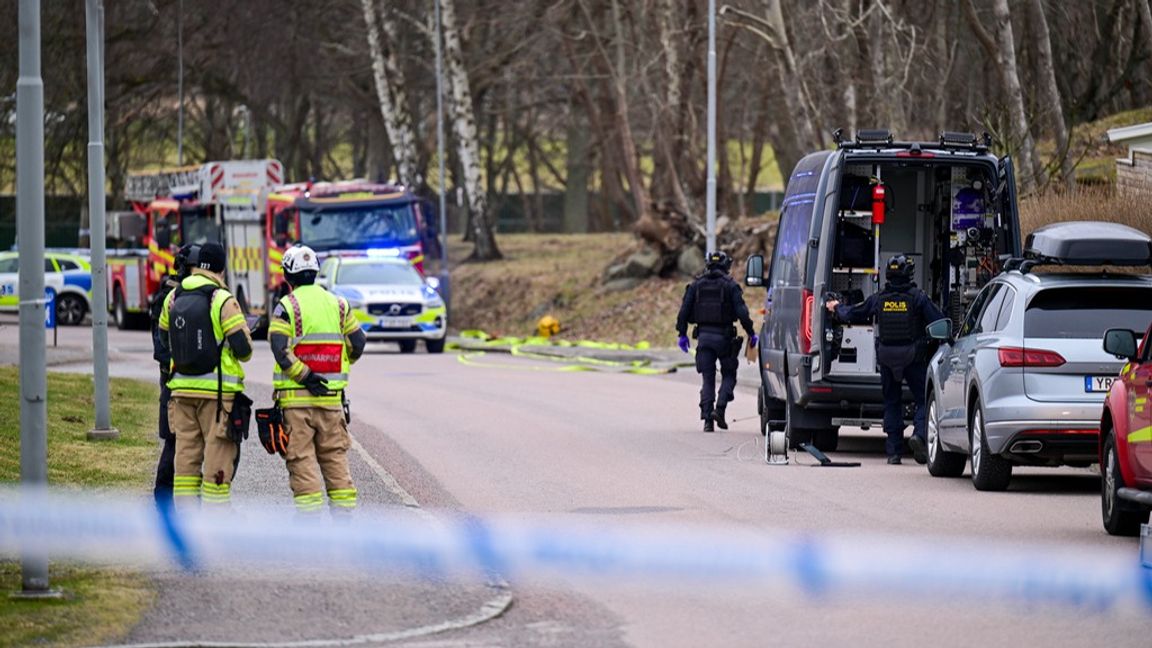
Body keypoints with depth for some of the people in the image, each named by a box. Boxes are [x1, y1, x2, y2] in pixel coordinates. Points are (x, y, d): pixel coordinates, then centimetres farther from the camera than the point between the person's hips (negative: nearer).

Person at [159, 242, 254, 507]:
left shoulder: (173, 298, 6)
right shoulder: (223, 300, -11)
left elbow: (164, 340, 19)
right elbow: (243, 348, -13)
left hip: (182, 388, 5)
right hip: (217, 391, -5)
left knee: (186, 455, 9)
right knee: (218, 456, -2)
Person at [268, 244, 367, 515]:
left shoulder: (287, 307, -7)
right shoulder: (338, 305, 8)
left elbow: (280, 350, -18)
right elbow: (358, 344, 10)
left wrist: (305, 376, -13)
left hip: (296, 396, -4)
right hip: (332, 396, 4)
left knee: (302, 459, -2)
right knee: (335, 457, 11)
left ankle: (310, 515, -6)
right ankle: (344, 513, 10)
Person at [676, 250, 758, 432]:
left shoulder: (696, 285, 6)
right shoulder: (730, 286, -3)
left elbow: (684, 311, 2)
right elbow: (741, 312, -10)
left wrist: (682, 334, 9)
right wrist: (751, 333, -3)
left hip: (704, 336, 2)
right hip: (724, 336, -2)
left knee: (707, 379, 7)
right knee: (728, 375, 12)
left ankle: (707, 419, -1)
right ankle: (720, 408, -9)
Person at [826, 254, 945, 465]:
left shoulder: (878, 299, 2)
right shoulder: (918, 297, -8)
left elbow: (852, 315, 15)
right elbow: (939, 322, -14)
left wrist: (836, 307, 34)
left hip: (887, 357, 3)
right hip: (913, 358, -3)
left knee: (892, 402, 12)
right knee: (923, 400, 2)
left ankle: (893, 451, 8)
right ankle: (919, 434, -24)